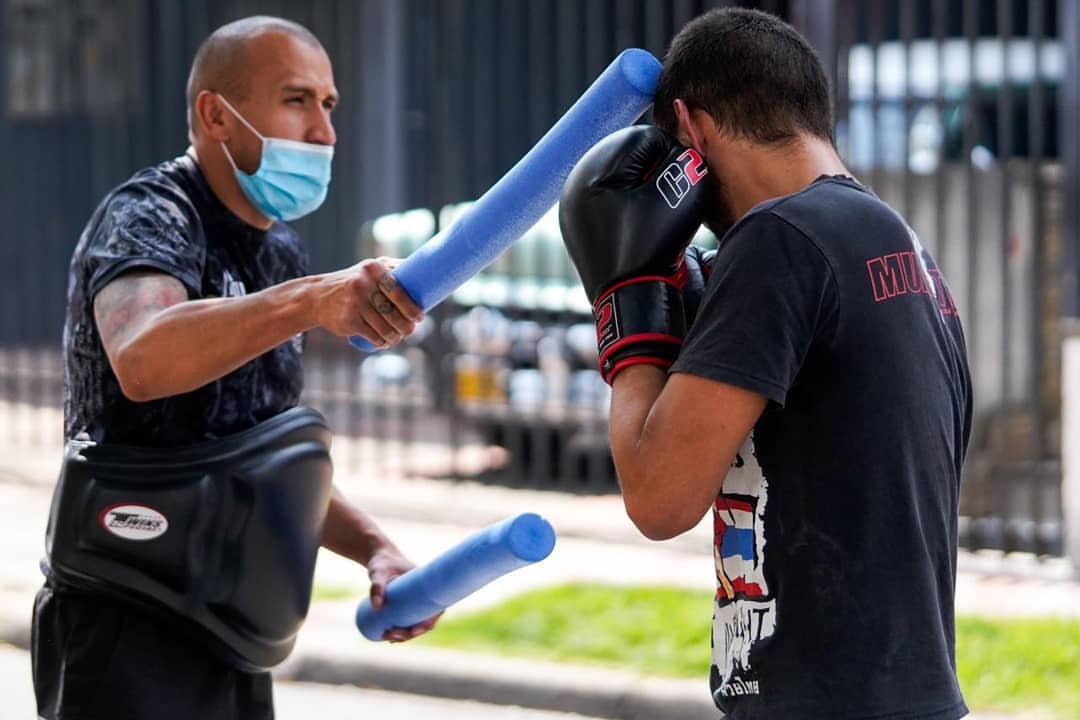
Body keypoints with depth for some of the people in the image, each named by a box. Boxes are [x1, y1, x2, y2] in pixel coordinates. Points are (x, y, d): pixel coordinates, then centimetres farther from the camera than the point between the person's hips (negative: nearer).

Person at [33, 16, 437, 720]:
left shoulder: (281, 252, 14)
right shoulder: (147, 218, -13)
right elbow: (142, 360, -37)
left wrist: (372, 547, 6)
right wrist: (312, 301, -50)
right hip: (130, 633, -8)